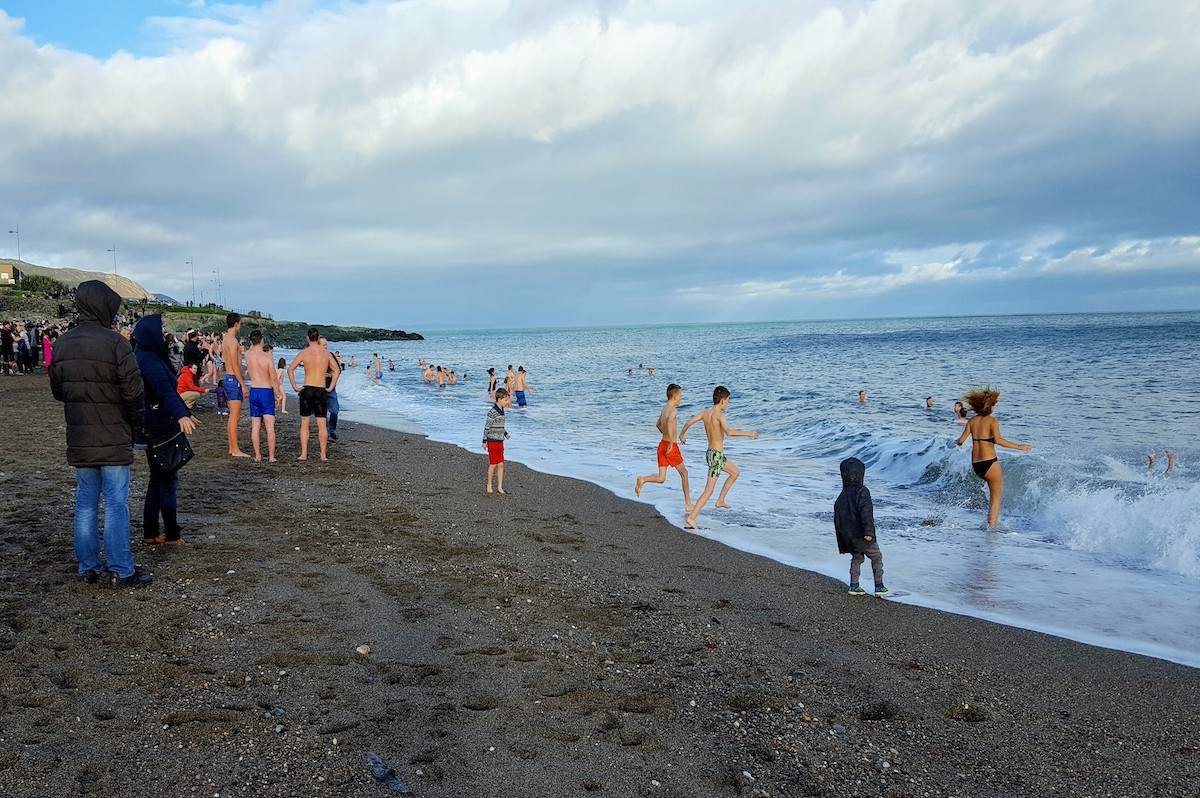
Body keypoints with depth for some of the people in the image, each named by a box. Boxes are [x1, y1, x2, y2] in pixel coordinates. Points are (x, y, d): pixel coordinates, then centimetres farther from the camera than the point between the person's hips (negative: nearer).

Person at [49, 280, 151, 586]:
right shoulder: (115, 343, -15)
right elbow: (133, 390, -15)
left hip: (78, 439, 6)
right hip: (113, 438, -6)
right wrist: (137, 421, 1)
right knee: (116, 504, -1)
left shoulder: (62, 343, 6)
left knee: (85, 503, 14)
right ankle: (123, 571, 2)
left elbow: (56, 389, 14)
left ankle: (87, 568, 19)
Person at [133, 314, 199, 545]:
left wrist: (186, 412, 32)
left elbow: (168, 388, 24)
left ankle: (150, 532, 18)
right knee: (168, 478, -3)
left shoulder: (151, 357, 14)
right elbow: (164, 389, -34)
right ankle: (172, 534, 4)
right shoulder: (148, 360, -17)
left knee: (158, 478, 13)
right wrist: (180, 415, -47)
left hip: (157, 426, 10)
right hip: (159, 428, -10)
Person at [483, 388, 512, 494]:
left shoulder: (501, 411, 10)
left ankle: (499, 487, 12)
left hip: (500, 442, 8)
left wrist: (505, 433, 9)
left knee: (501, 464, 6)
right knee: (493, 464, 0)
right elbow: (487, 426, -14)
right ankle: (489, 485, 13)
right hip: (493, 442, -8)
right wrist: (484, 441, -12)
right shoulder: (492, 412, -16)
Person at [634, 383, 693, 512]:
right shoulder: (674, 410, -14)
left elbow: (658, 424, 29)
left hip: (662, 444, 7)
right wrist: (671, 441, -40)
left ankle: (642, 480, -21)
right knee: (684, 473, 12)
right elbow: (669, 423, -37)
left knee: (661, 478, 6)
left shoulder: (665, 408, 12)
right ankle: (688, 503, 19)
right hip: (671, 446, -7)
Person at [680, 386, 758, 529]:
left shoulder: (705, 412, 3)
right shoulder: (719, 415, -20)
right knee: (709, 490, -5)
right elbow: (729, 432, -35)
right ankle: (691, 518, -7)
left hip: (711, 453, 9)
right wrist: (748, 433, -27)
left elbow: (689, 422, 3)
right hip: (716, 455, -9)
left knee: (735, 472, 28)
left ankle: (720, 500, 32)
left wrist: (682, 435, 21)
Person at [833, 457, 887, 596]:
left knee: (856, 558, 20)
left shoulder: (841, 496, 7)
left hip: (848, 537, 6)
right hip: (863, 537, -6)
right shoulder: (862, 492, -15)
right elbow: (866, 513, -26)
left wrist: (842, 539, 22)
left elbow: (837, 518, 13)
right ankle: (879, 587, 11)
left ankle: (854, 586, 15)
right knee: (876, 557, 11)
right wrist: (869, 531, -29)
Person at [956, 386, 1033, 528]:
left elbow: (961, 440, 5)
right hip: (989, 463, -6)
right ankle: (991, 526, 6)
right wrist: (1019, 446, -18)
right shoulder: (992, 420, -8)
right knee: (996, 498, 9)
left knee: (1000, 478, 34)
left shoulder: (972, 420, 8)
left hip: (975, 465, 6)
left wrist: (956, 443, 27)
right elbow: (998, 440, -22)